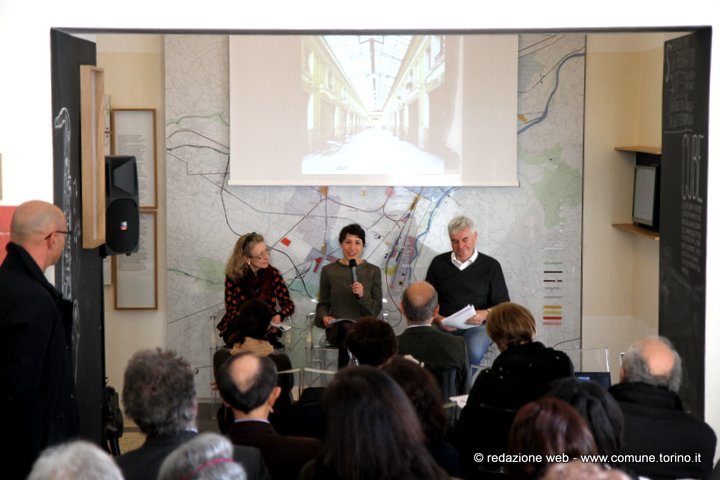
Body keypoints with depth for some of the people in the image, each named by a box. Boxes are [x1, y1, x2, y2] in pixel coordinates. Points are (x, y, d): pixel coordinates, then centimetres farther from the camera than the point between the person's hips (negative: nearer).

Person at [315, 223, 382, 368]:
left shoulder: (373, 271, 9)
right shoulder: (328, 271, 10)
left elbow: (376, 309, 6)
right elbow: (323, 303, 16)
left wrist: (362, 296, -14)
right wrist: (324, 317, -6)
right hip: (337, 327, 0)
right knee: (349, 332, -34)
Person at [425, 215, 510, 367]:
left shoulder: (491, 266, 10)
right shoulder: (438, 263, 16)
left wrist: (484, 314, -12)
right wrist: (438, 319, -6)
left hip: (477, 326, -1)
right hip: (443, 325, 1)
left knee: (473, 352, -36)